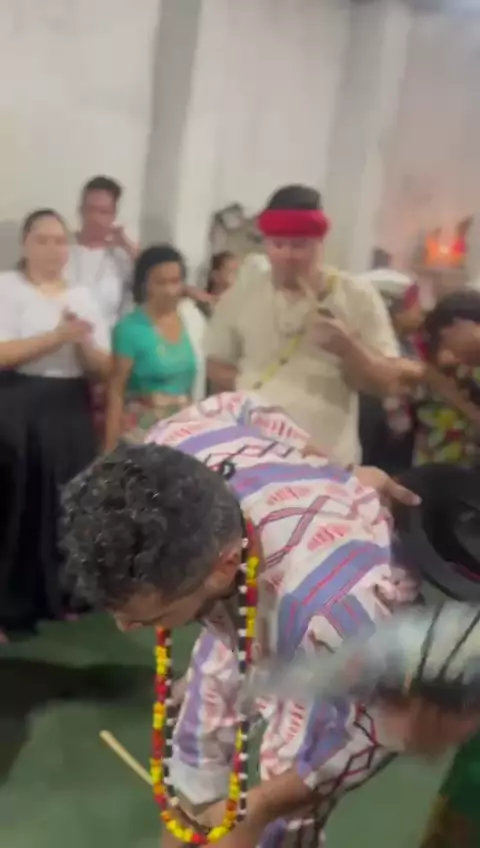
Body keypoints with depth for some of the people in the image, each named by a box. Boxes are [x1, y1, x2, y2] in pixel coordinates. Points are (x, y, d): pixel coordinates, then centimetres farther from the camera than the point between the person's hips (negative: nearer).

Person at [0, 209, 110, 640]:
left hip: (72, 413, 5)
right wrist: (58, 335, -21)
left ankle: (57, 596, 20)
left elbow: (103, 367, 9)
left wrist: (82, 341, -12)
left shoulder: (84, 296, 13)